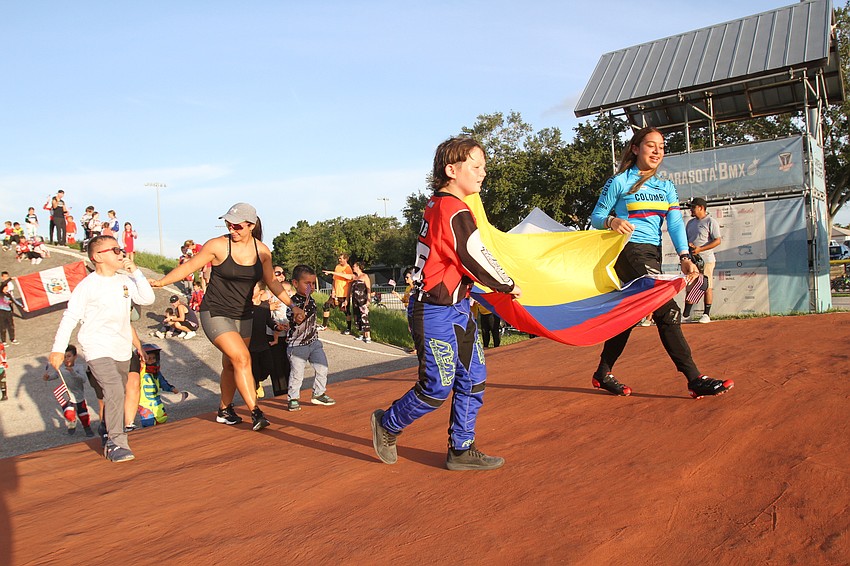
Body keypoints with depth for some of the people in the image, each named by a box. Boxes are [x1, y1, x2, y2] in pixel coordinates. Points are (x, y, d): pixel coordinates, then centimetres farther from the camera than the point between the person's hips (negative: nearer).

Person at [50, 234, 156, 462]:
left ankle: (109, 436, 33)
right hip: (97, 349, -6)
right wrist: (58, 348, -11)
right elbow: (70, 317, -9)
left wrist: (136, 273, -7)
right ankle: (116, 443, -16)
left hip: (122, 349, 6)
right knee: (114, 391, -21)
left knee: (116, 395, 16)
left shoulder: (125, 281, 6)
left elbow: (148, 299, 0)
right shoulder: (88, 285, -10)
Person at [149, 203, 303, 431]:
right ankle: (255, 413, -15)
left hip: (243, 316, 5)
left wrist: (292, 305, 9)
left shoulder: (262, 250, 0)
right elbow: (188, 267, -3)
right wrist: (159, 282, -6)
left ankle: (224, 410, 31)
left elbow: (271, 282, 11)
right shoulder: (218, 245, -12)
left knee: (231, 365, 13)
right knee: (241, 357, -19)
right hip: (216, 313, -5)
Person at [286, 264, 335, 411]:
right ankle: (293, 398, 18)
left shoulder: (310, 299, 6)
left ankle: (318, 394, 22)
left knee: (322, 368, 7)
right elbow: (298, 320, -29)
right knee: (296, 373, 2)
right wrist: (305, 303, -37)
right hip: (298, 344, -7)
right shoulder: (294, 301, -17)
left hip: (314, 341, 7)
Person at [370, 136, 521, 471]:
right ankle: (387, 425, 24)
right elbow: (476, 259, -17)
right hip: (436, 312, -10)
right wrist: (508, 286, -1)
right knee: (437, 388, 0)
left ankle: (461, 450, 20)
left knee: (473, 379, 10)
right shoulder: (454, 211, -18)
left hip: (457, 308, 10)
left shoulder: (437, 205, 13)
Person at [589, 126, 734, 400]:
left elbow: (675, 223, 3)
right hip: (630, 252, -7)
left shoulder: (666, 187, 15)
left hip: (653, 254, 7)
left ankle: (603, 375, 21)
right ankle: (695, 380, -14)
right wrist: (612, 221, -26)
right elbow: (596, 217, -2)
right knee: (668, 311, -15)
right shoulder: (619, 182, -1)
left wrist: (684, 256, -12)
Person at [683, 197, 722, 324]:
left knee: (707, 287, -2)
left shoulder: (711, 221, -5)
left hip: (706, 260, -7)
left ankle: (706, 314, 5)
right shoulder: (690, 222, 18)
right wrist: (688, 244, -1)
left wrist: (700, 249, -20)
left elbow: (717, 241, -12)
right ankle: (686, 314, 14)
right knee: (690, 287, 8)